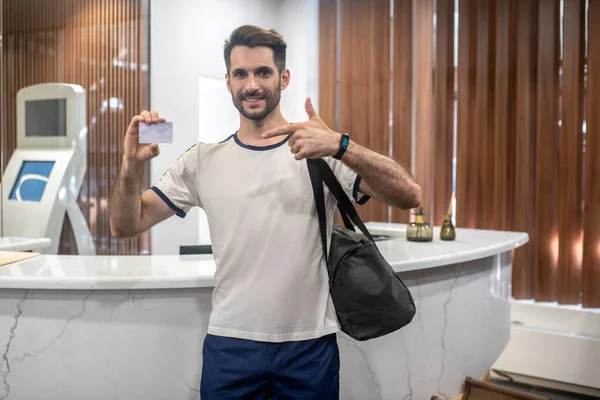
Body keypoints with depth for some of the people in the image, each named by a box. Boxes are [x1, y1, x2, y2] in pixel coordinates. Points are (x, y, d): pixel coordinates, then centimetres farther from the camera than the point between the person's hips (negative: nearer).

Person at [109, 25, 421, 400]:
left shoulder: (323, 153, -5)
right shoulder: (203, 160, 1)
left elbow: (410, 196, -16)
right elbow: (125, 226, 2)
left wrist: (340, 146, -31)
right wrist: (132, 167, -17)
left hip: (310, 346, 0)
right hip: (229, 345, 1)